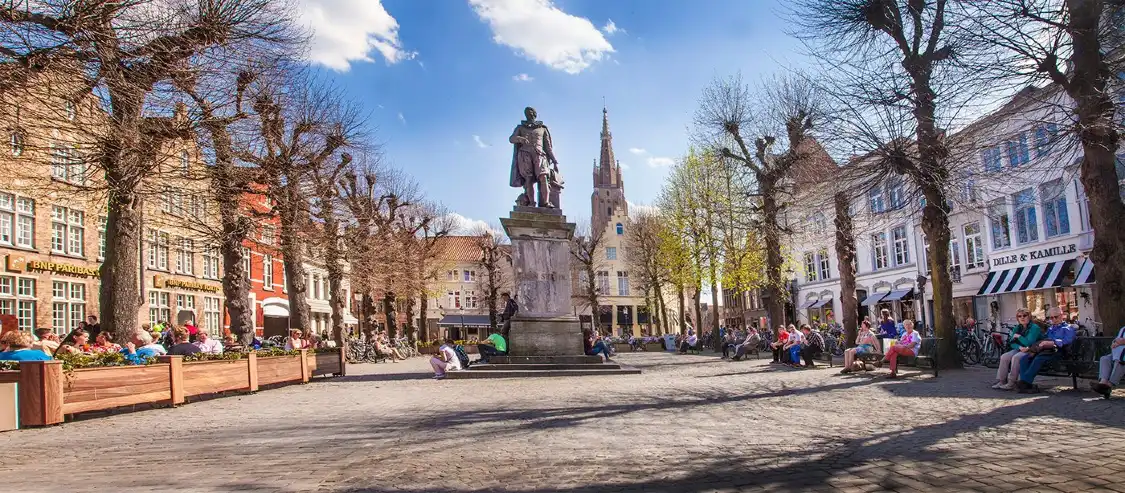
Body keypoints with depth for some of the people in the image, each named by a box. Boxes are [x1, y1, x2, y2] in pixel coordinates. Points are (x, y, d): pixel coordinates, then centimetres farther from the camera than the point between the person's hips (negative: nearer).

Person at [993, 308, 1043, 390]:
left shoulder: (1034, 328, -11)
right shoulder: (1017, 328, 11)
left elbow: (1029, 343, -23)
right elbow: (1012, 343, 3)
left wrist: (1018, 336, -11)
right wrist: (1020, 347, -18)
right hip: (1020, 349, 7)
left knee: (1016, 357, -32)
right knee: (1004, 357, -16)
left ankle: (1011, 382, -26)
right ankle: (1001, 381, -14)